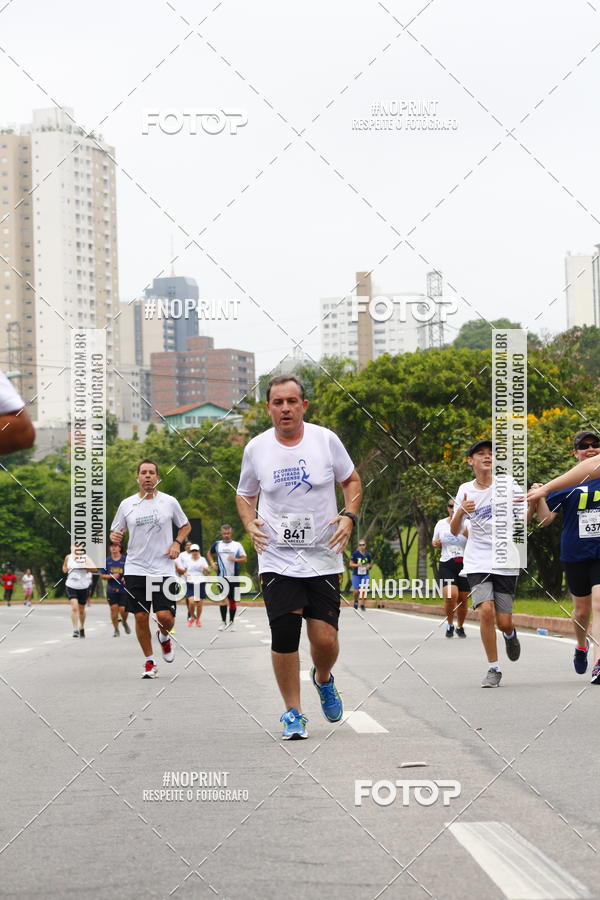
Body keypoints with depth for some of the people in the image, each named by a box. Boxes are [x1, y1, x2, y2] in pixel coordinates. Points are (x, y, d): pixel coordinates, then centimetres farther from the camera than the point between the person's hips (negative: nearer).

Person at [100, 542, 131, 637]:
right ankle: (116, 630, 11)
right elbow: (102, 576, 8)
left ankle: (124, 622, 26)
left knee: (123, 609, -7)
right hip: (111, 589, 2)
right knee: (114, 609, -4)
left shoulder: (125, 559, -1)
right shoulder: (107, 560, 5)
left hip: (123, 590, -2)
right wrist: (111, 576, -10)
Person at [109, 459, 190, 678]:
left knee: (164, 615, -11)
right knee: (141, 616, 0)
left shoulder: (169, 502, 2)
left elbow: (185, 526, 16)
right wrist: (114, 537, -10)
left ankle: (164, 637, 25)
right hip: (135, 569, 1)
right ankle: (149, 661, 14)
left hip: (163, 569, -1)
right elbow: (116, 533, 13)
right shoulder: (126, 504, 5)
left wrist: (177, 543, -2)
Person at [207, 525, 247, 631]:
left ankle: (231, 622, 12)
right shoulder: (217, 544, 9)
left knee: (233, 600, 3)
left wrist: (235, 559, -14)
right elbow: (209, 553, 25)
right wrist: (212, 563, 9)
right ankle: (223, 622, -3)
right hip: (222, 576, 0)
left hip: (234, 577, 0)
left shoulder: (237, 545, 5)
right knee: (223, 598, -8)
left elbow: (244, 559, 4)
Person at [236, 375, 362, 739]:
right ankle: (293, 713, 7)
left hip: (323, 558, 0)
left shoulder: (326, 439, -2)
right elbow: (245, 495, 16)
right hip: (277, 559, 0)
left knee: (325, 639, -5)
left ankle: (324, 680, 30)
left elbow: (352, 480, 11)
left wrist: (349, 517, -5)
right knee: (284, 638, -9)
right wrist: (250, 524, -3)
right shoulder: (256, 448, 1)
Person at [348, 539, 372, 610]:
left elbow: (371, 563, 15)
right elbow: (350, 564, -3)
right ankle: (356, 601, 28)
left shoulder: (368, 554, 0)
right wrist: (357, 565, -21)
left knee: (364, 590, -8)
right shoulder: (355, 554, -8)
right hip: (356, 575, -2)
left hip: (365, 575, 2)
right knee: (356, 591, -5)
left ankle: (362, 605, 6)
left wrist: (369, 566, -8)